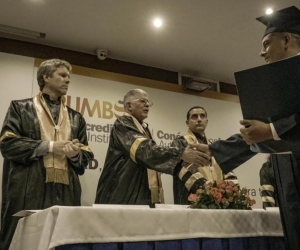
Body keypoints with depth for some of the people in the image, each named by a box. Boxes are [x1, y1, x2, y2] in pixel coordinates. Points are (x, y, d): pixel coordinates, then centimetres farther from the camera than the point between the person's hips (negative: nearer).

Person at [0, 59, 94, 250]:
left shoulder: (76, 118, 20)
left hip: (66, 191, 3)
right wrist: (49, 146, -9)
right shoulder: (20, 107, 9)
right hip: (29, 190, -3)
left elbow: (86, 156, 16)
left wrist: (75, 153, -8)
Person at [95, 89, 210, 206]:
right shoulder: (122, 124, -9)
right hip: (124, 195, -8)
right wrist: (180, 153, -32)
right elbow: (145, 149, -25)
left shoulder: (144, 128, 19)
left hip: (142, 194, 8)